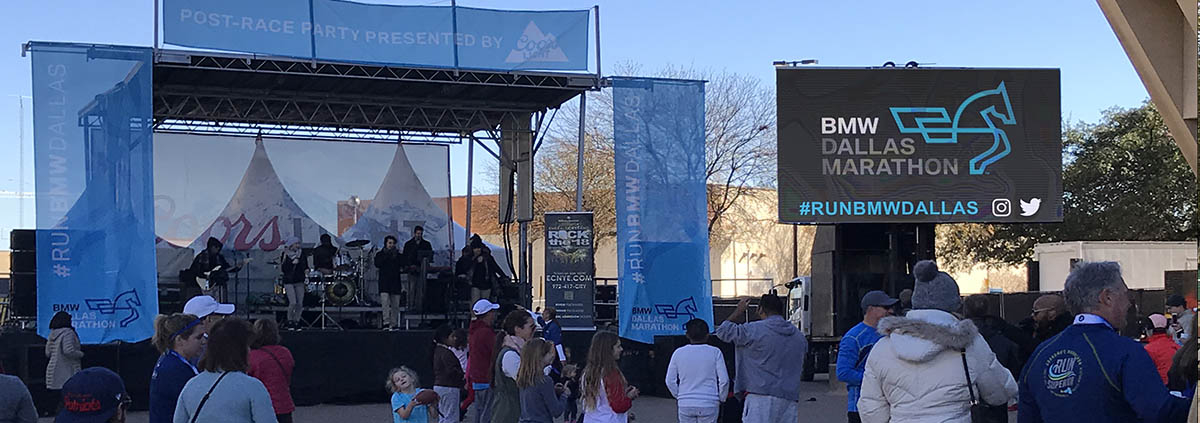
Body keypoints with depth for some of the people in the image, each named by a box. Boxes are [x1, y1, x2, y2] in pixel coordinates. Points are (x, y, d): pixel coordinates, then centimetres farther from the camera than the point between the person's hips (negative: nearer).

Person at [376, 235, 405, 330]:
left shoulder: (398, 255, 14)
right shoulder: (380, 254, 9)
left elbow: (403, 264, -1)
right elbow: (377, 264, -9)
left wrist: (396, 256, -11)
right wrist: (386, 255, -13)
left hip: (395, 282, 3)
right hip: (384, 282, -3)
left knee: (395, 306, 2)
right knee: (385, 302, -18)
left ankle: (393, 325, 8)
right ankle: (386, 323, -22)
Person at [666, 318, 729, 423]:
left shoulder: (678, 353, 3)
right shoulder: (715, 352, -3)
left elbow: (670, 381, 6)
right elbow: (724, 380, -5)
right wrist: (721, 399, 10)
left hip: (685, 404, 2)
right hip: (709, 404, -2)